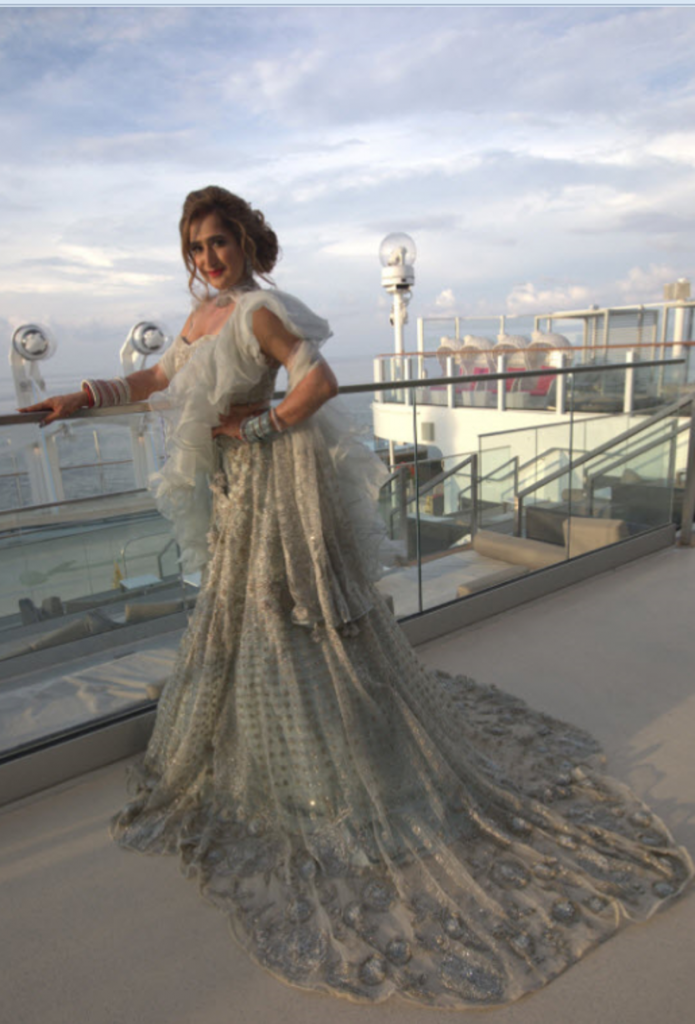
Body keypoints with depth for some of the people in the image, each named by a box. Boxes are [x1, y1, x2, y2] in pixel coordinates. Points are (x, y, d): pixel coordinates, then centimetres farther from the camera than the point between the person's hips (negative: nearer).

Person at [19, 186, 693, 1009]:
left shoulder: (257, 311, -14)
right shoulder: (204, 311, 13)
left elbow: (320, 381, -23)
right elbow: (159, 378, 22)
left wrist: (258, 428, -17)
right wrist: (82, 398, 19)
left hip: (280, 484, -9)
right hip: (238, 492, 9)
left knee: (303, 621, -2)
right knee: (238, 617, 20)